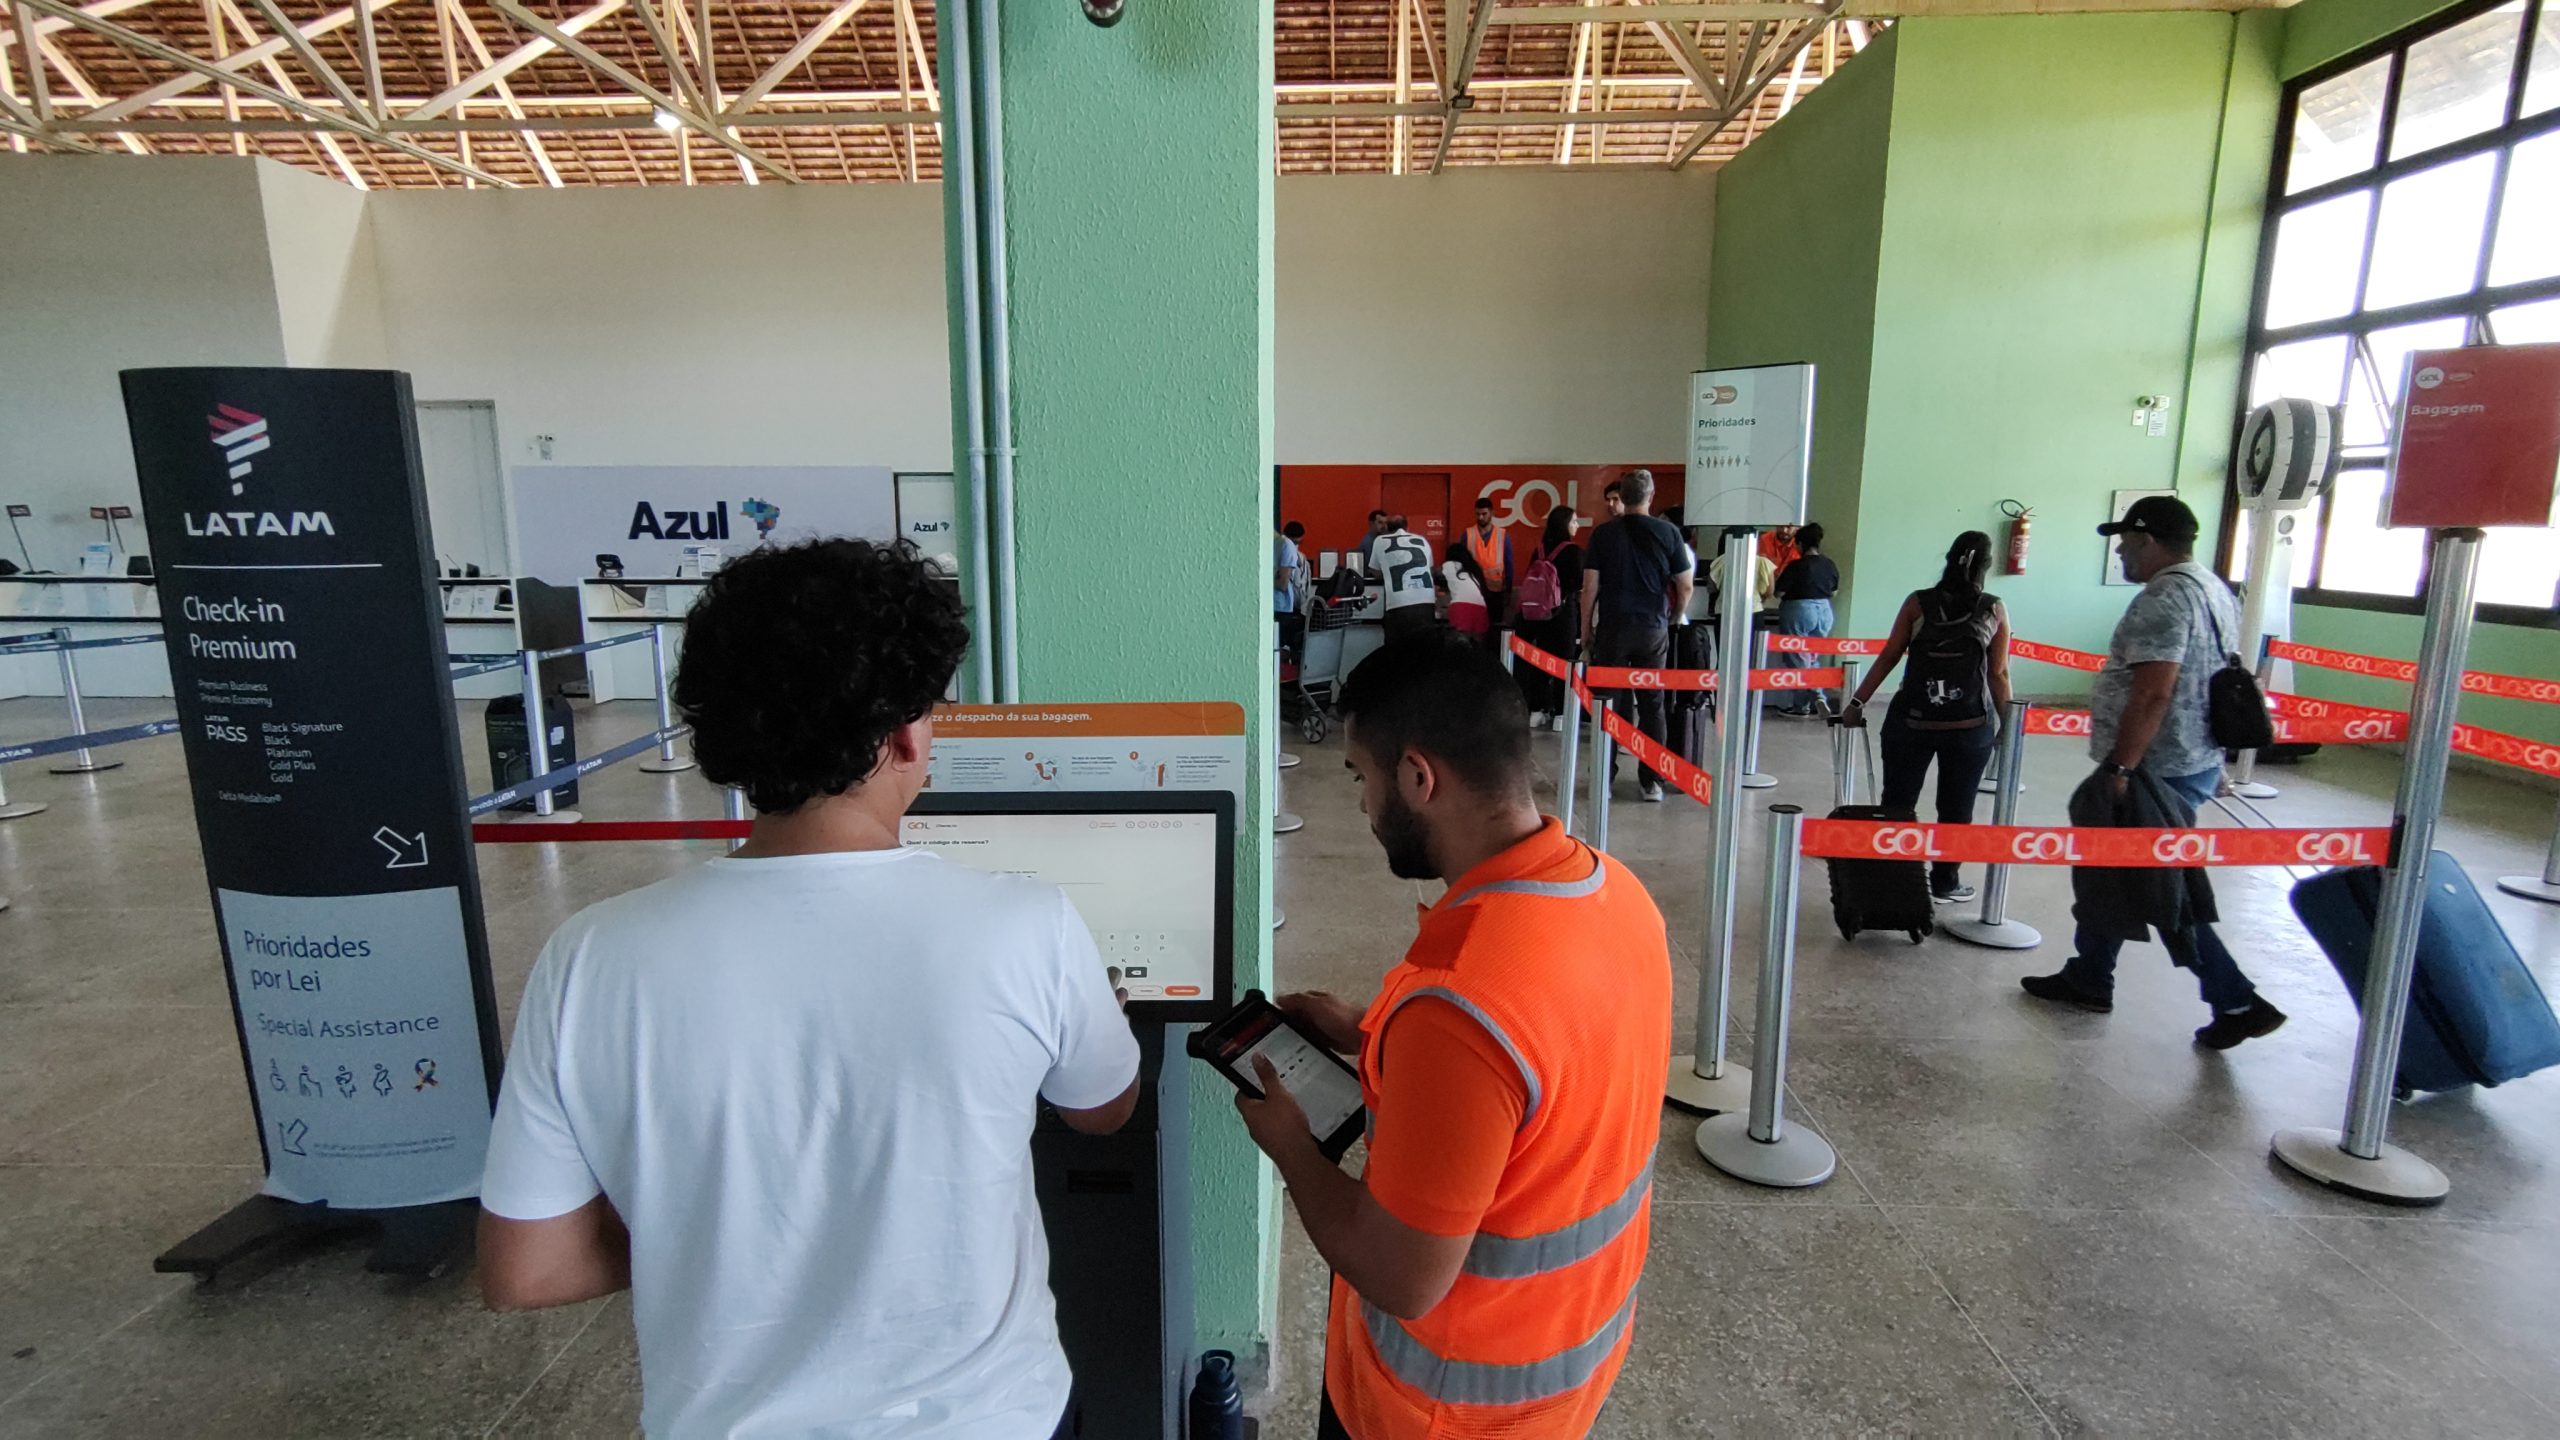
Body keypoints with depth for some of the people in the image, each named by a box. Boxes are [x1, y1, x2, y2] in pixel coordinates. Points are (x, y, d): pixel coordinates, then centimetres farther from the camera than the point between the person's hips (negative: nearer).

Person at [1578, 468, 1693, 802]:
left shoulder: (1603, 534, -1)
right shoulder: (1668, 533, 1)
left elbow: (1590, 585, -3)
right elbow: (1685, 586, 2)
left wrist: (1586, 626, 5)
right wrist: (1675, 617, 17)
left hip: (1612, 627, -1)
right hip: (1653, 629, 1)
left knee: (1608, 704, 5)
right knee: (1652, 705, 7)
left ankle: (1604, 778, 8)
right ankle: (1652, 781, 9)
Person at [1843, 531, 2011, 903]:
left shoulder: (1918, 602, -2)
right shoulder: (1994, 611, -1)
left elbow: (1888, 658, -3)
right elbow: (1999, 675, 0)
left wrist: (1858, 701, 3)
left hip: (1912, 719, 0)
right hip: (1970, 726, 1)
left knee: (1897, 803, 8)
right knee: (1956, 809, 13)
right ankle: (1945, 882, 23)